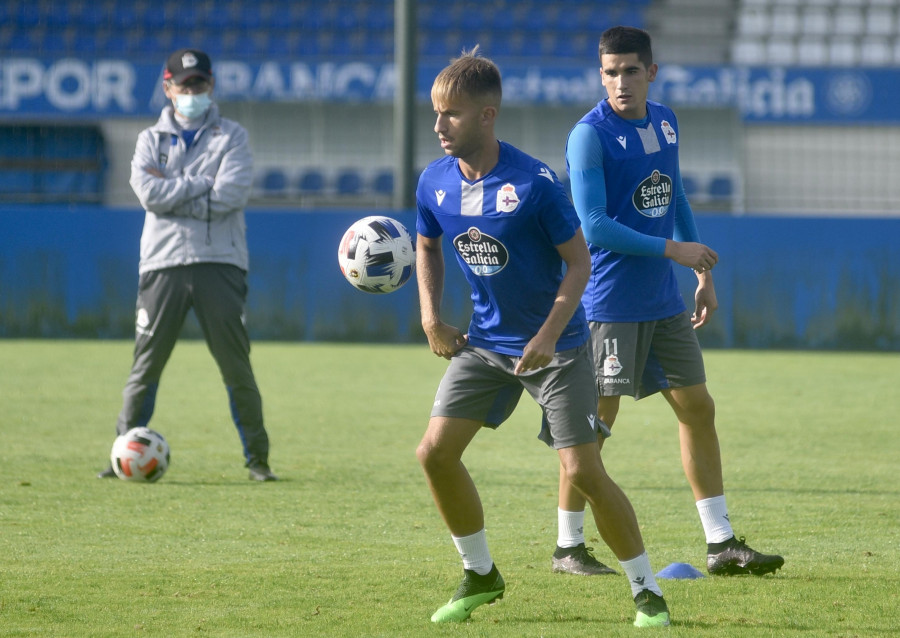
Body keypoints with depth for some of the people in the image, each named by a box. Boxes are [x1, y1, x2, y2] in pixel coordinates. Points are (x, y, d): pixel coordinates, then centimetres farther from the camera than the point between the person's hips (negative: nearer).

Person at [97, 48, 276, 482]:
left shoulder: (231, 137, 9)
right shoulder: (151, 140, 14)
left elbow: (229, 195, -8)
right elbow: (149, 192, -5)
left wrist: (172, 193, -7)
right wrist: (201, 184, -7)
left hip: (220, 264, -1)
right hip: (164, 263, 1)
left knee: (237, 368, -1)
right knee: (145, 366, -2)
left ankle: (257, 458, 4)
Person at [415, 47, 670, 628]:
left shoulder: (534, 183, -21)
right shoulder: (436, 181, -5)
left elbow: (579, 260, -14)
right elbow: (428, 247, 15)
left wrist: (549, 335, -22)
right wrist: (431, 318, 2)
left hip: (558, 346, -6)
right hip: (486, 341, 6)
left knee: (583, 471, -11)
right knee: (436, 451, -4)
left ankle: (647, 592, 3)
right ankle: (481, 575, 16)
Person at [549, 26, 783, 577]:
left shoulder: (665, 122, 8)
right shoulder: (590, 135, -15)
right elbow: (595, 227, -19)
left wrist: (704, 275, 20)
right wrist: (673, 250, -18)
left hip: (663, 300, 7)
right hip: (610, 301, -7)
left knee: (698, 408, 7)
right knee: (596, 422, -4)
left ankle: (721, 544, 13)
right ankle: (569, 547, 8)